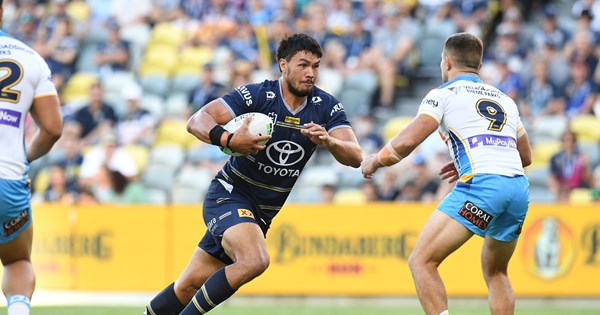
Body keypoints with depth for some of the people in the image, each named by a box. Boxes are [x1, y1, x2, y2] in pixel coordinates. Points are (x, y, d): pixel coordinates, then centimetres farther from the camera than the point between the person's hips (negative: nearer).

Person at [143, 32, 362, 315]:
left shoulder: (326, 107, -4)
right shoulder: (256, 95, -16)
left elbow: (355, 157, -13)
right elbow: (196, 121, -20)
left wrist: (328, 141, -34)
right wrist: (228, 140, -39)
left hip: (263, 213, 5)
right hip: (229, 195, -5)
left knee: (191, 285, 6)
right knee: (255, 260, -31)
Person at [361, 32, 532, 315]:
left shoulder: (445, 94, 8)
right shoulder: (505, 100, 26)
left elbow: (406, 142, -3)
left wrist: (374, 161, 16)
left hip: (481, 186, -7)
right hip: (519, 188, 7)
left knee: (422, 261, -5)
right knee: (495, 272, 26)